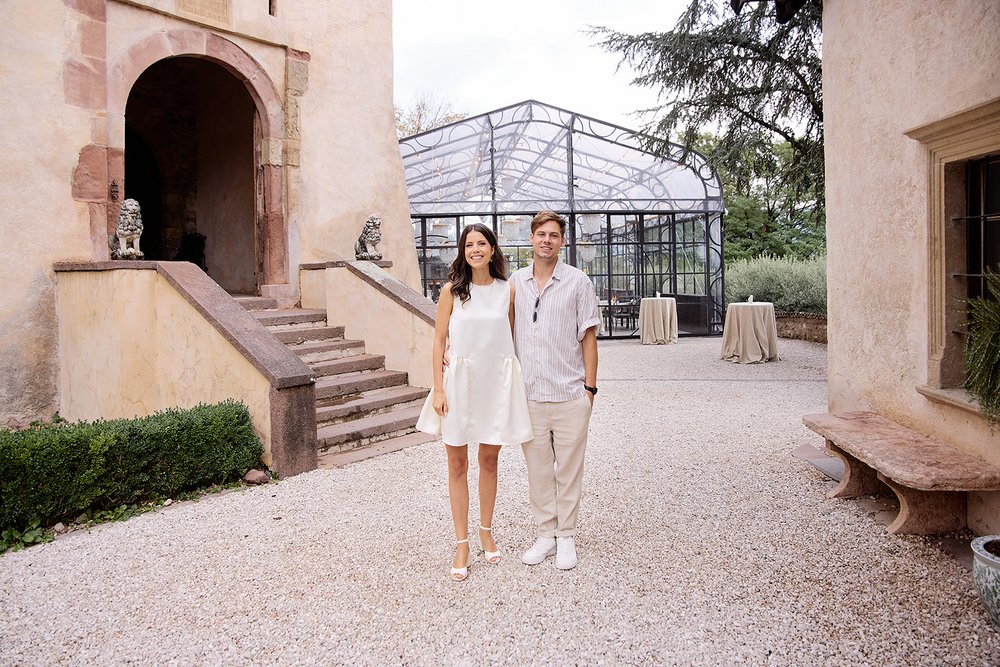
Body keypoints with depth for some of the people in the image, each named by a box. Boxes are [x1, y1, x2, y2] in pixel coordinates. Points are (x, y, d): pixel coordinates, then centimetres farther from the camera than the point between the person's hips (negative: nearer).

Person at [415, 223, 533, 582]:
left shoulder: (507, 290, 3)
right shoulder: (452, 290, -1)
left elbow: (512, 338, 10)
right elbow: (439, 341, -1)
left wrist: (516, 385, 6)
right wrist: (438, 388, -8)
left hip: (497, 381, 1)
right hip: (459, 380, -1)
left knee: (489, 459, 13)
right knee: (457, 464, 4)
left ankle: (486, 531, 31)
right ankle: (462, 543, 15)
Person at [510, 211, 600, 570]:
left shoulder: (578, 282, 0)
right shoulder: (515, 282, 7)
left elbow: (588, 337, 0)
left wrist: (590, 386, -4)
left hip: (569, 395, -2)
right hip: (528, 394, 3)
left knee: (568, 470, 7)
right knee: (537, 470, 11)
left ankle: (566, 537, 21)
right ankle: (546, 534, 25)